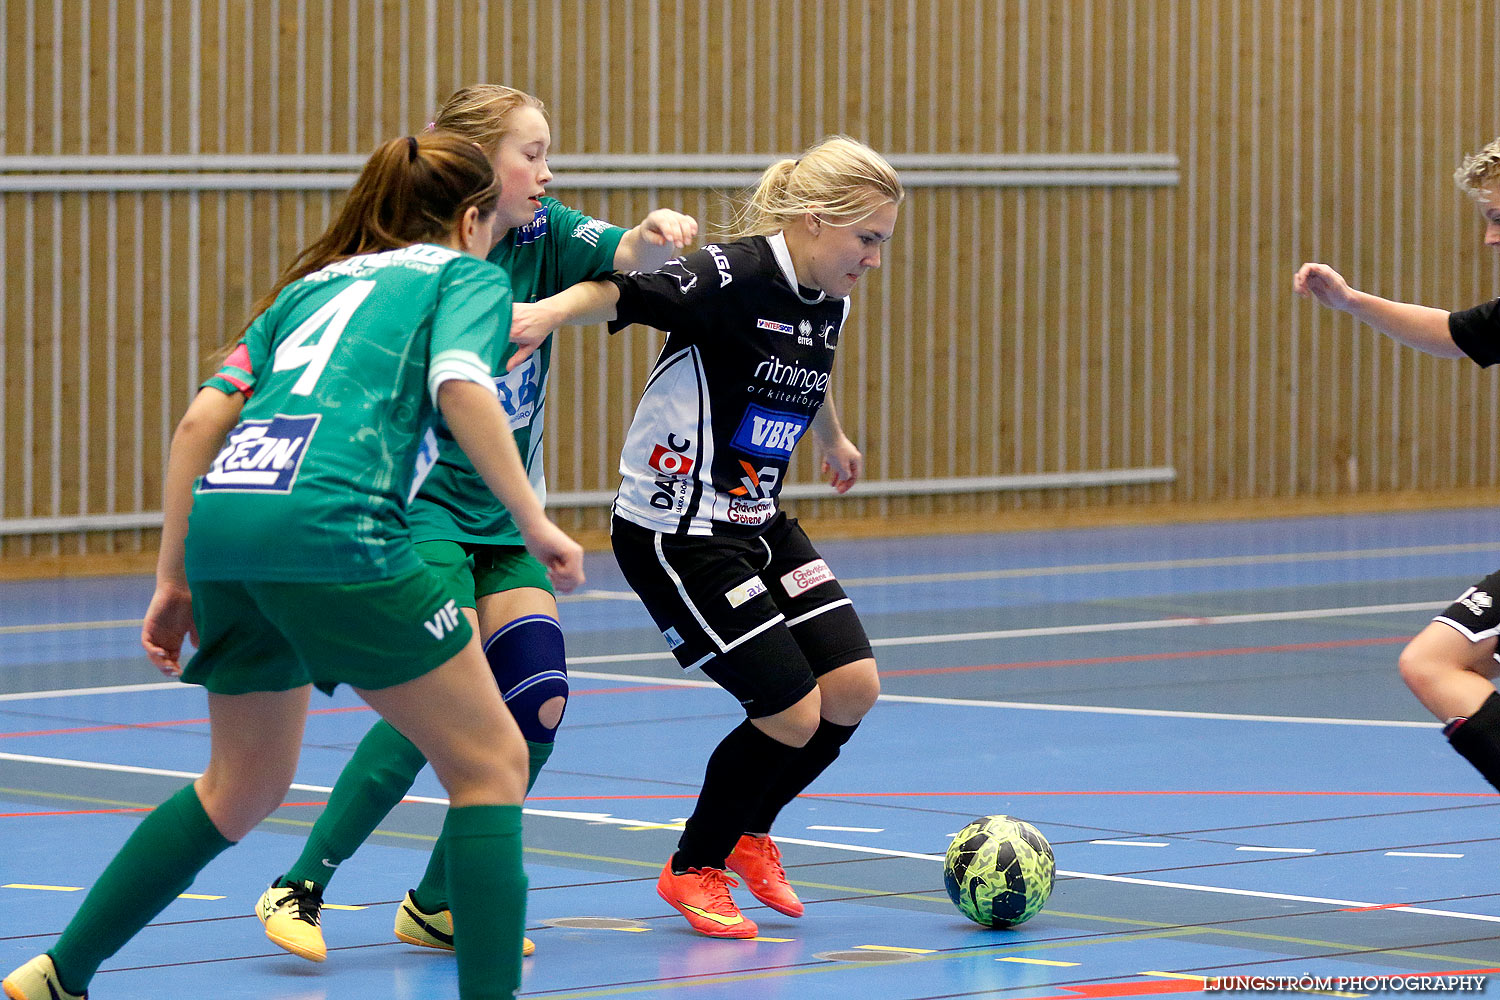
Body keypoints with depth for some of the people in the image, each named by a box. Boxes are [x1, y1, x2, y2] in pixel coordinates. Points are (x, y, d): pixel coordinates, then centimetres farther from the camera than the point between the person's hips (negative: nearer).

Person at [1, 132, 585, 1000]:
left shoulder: (312, 284, 31)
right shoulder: (467, 275, 15)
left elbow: (202, 421, 21)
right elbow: (462, 388, -8)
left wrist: (174, 580, 23)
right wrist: (535, 524, -7)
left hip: (220, 517, 7)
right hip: (328, 523, -7)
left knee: (246, 783, 25)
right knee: (492, 762, 4)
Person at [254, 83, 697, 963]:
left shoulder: (544, 235, 3)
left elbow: (622, 255, -15)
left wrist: (655, 237, -36)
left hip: (503, 522, 7)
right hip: (421, 506, -7)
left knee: (539, 703, -4)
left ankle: (438, 904, 11)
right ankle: (299, 889, -12)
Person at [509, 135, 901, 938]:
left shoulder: (828, 302, 7)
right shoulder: (735, 275, -20)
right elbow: (623, 292, -31)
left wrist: (835, 440, 48)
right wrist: (550, 312, -52)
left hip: (758, 524, 9)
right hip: (674, 533, -9)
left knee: (853, 685, 0)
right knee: (794, 712, -9)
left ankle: (749, 832, 26)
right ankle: (693, 868, 15)